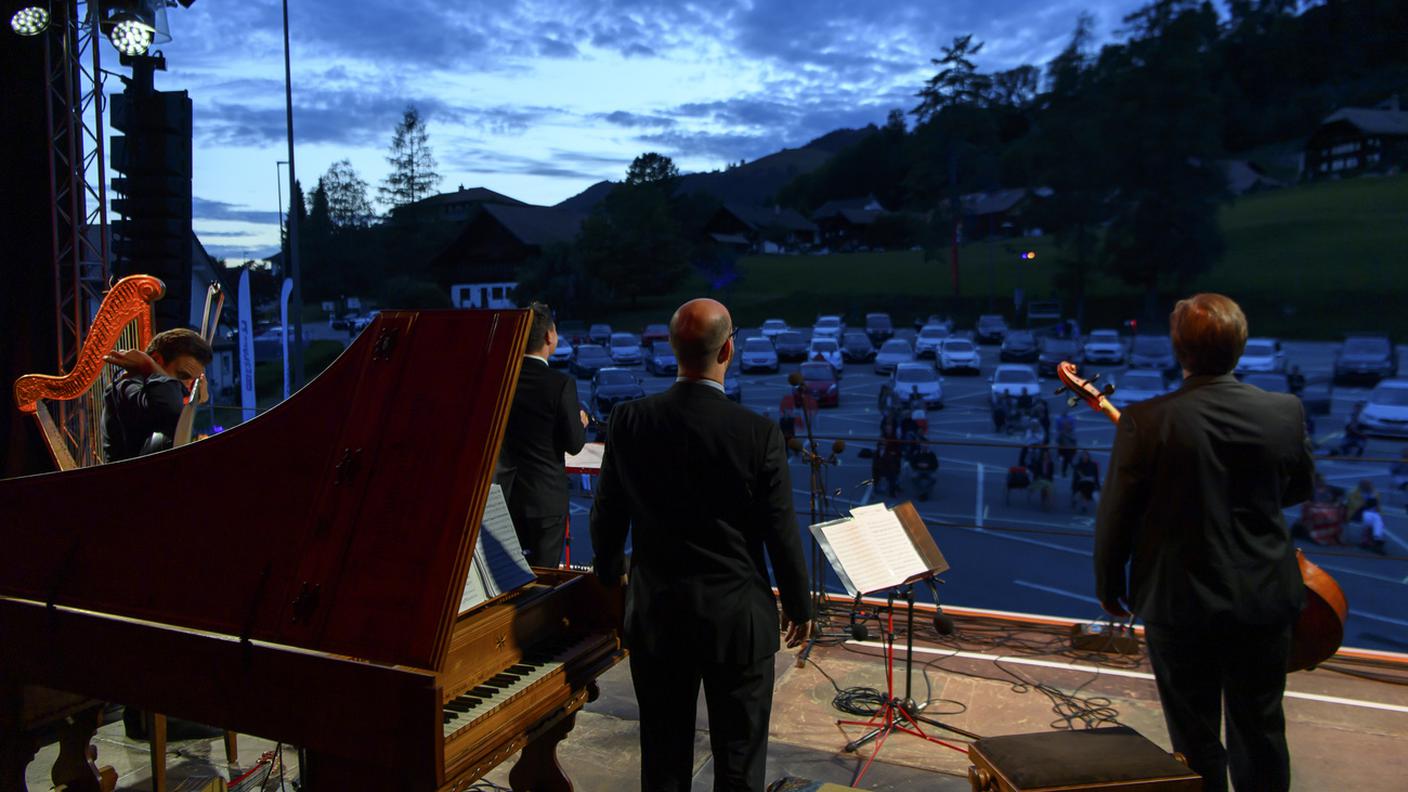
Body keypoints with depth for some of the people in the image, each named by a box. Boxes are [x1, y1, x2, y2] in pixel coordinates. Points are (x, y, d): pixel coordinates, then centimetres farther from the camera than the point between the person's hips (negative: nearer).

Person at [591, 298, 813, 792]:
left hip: (655, 614, 3)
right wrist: (799, 607, 6)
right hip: (737, 617, -2)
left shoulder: (629, 420, -9)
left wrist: (610, 575, 20)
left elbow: (606, 516, 1)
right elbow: (782, 534, -11)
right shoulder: (759, 434, -18)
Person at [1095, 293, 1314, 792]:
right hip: (1266, 600, 3)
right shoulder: (1285, 411, -9)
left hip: (1179, 602, -3)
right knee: (1261, 732, 19)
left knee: (1196, 740, 12)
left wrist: (1110, 587, 2)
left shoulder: (1145, 422, -19)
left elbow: (1114, 516, -13)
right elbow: (1300, 489, 10)